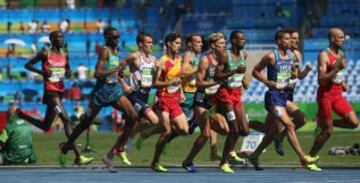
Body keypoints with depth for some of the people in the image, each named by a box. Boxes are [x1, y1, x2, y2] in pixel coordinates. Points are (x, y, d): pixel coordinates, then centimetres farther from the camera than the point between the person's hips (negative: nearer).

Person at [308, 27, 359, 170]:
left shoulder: (341, 54, 10)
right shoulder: (324, 55, -14)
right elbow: (321, 80, -21)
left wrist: (343, 84, 8)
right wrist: (337, 68, -27)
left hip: (337, 94, 7)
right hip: (325, 95, -7)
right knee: (327, 132, -5)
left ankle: (323, 124, 12)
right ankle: (310, 158, 12)